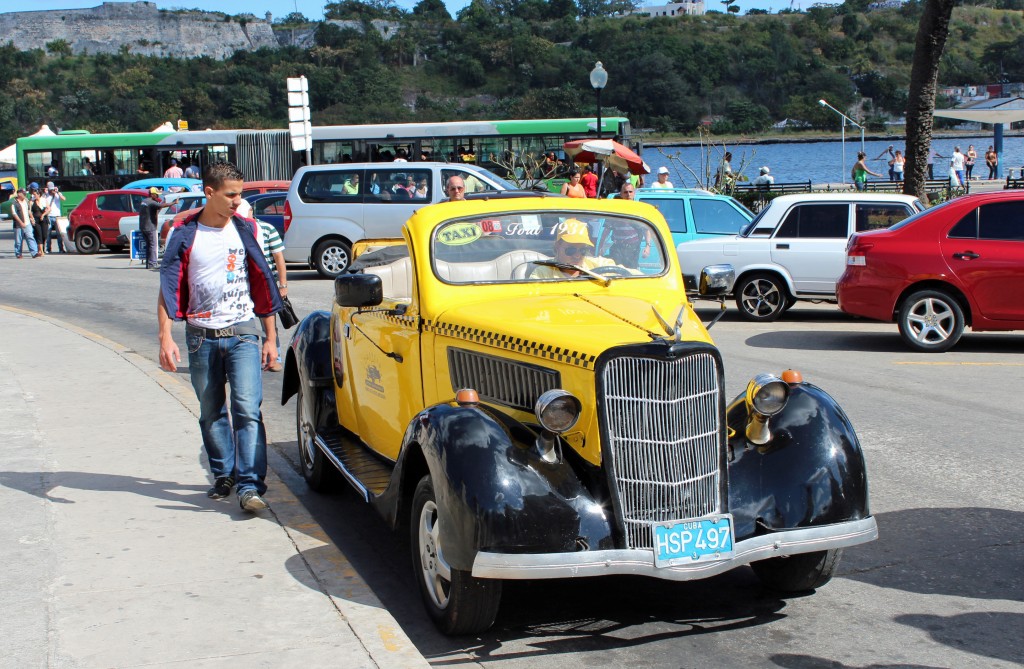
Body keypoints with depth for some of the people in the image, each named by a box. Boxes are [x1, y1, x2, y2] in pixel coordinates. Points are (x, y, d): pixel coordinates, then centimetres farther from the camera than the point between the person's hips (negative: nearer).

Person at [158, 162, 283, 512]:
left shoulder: (247, 231, 3)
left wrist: (271, 337, 7)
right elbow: (168, 287, 1)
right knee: (211, 413, 11)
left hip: (242, 332, -1)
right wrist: (165, 338, -9)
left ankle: (250, 485, -13)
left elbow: (263, 285, 8)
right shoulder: (184, 234, 1)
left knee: (247, 410, -12)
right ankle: (223, 474, 26)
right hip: (201, 336, 1)